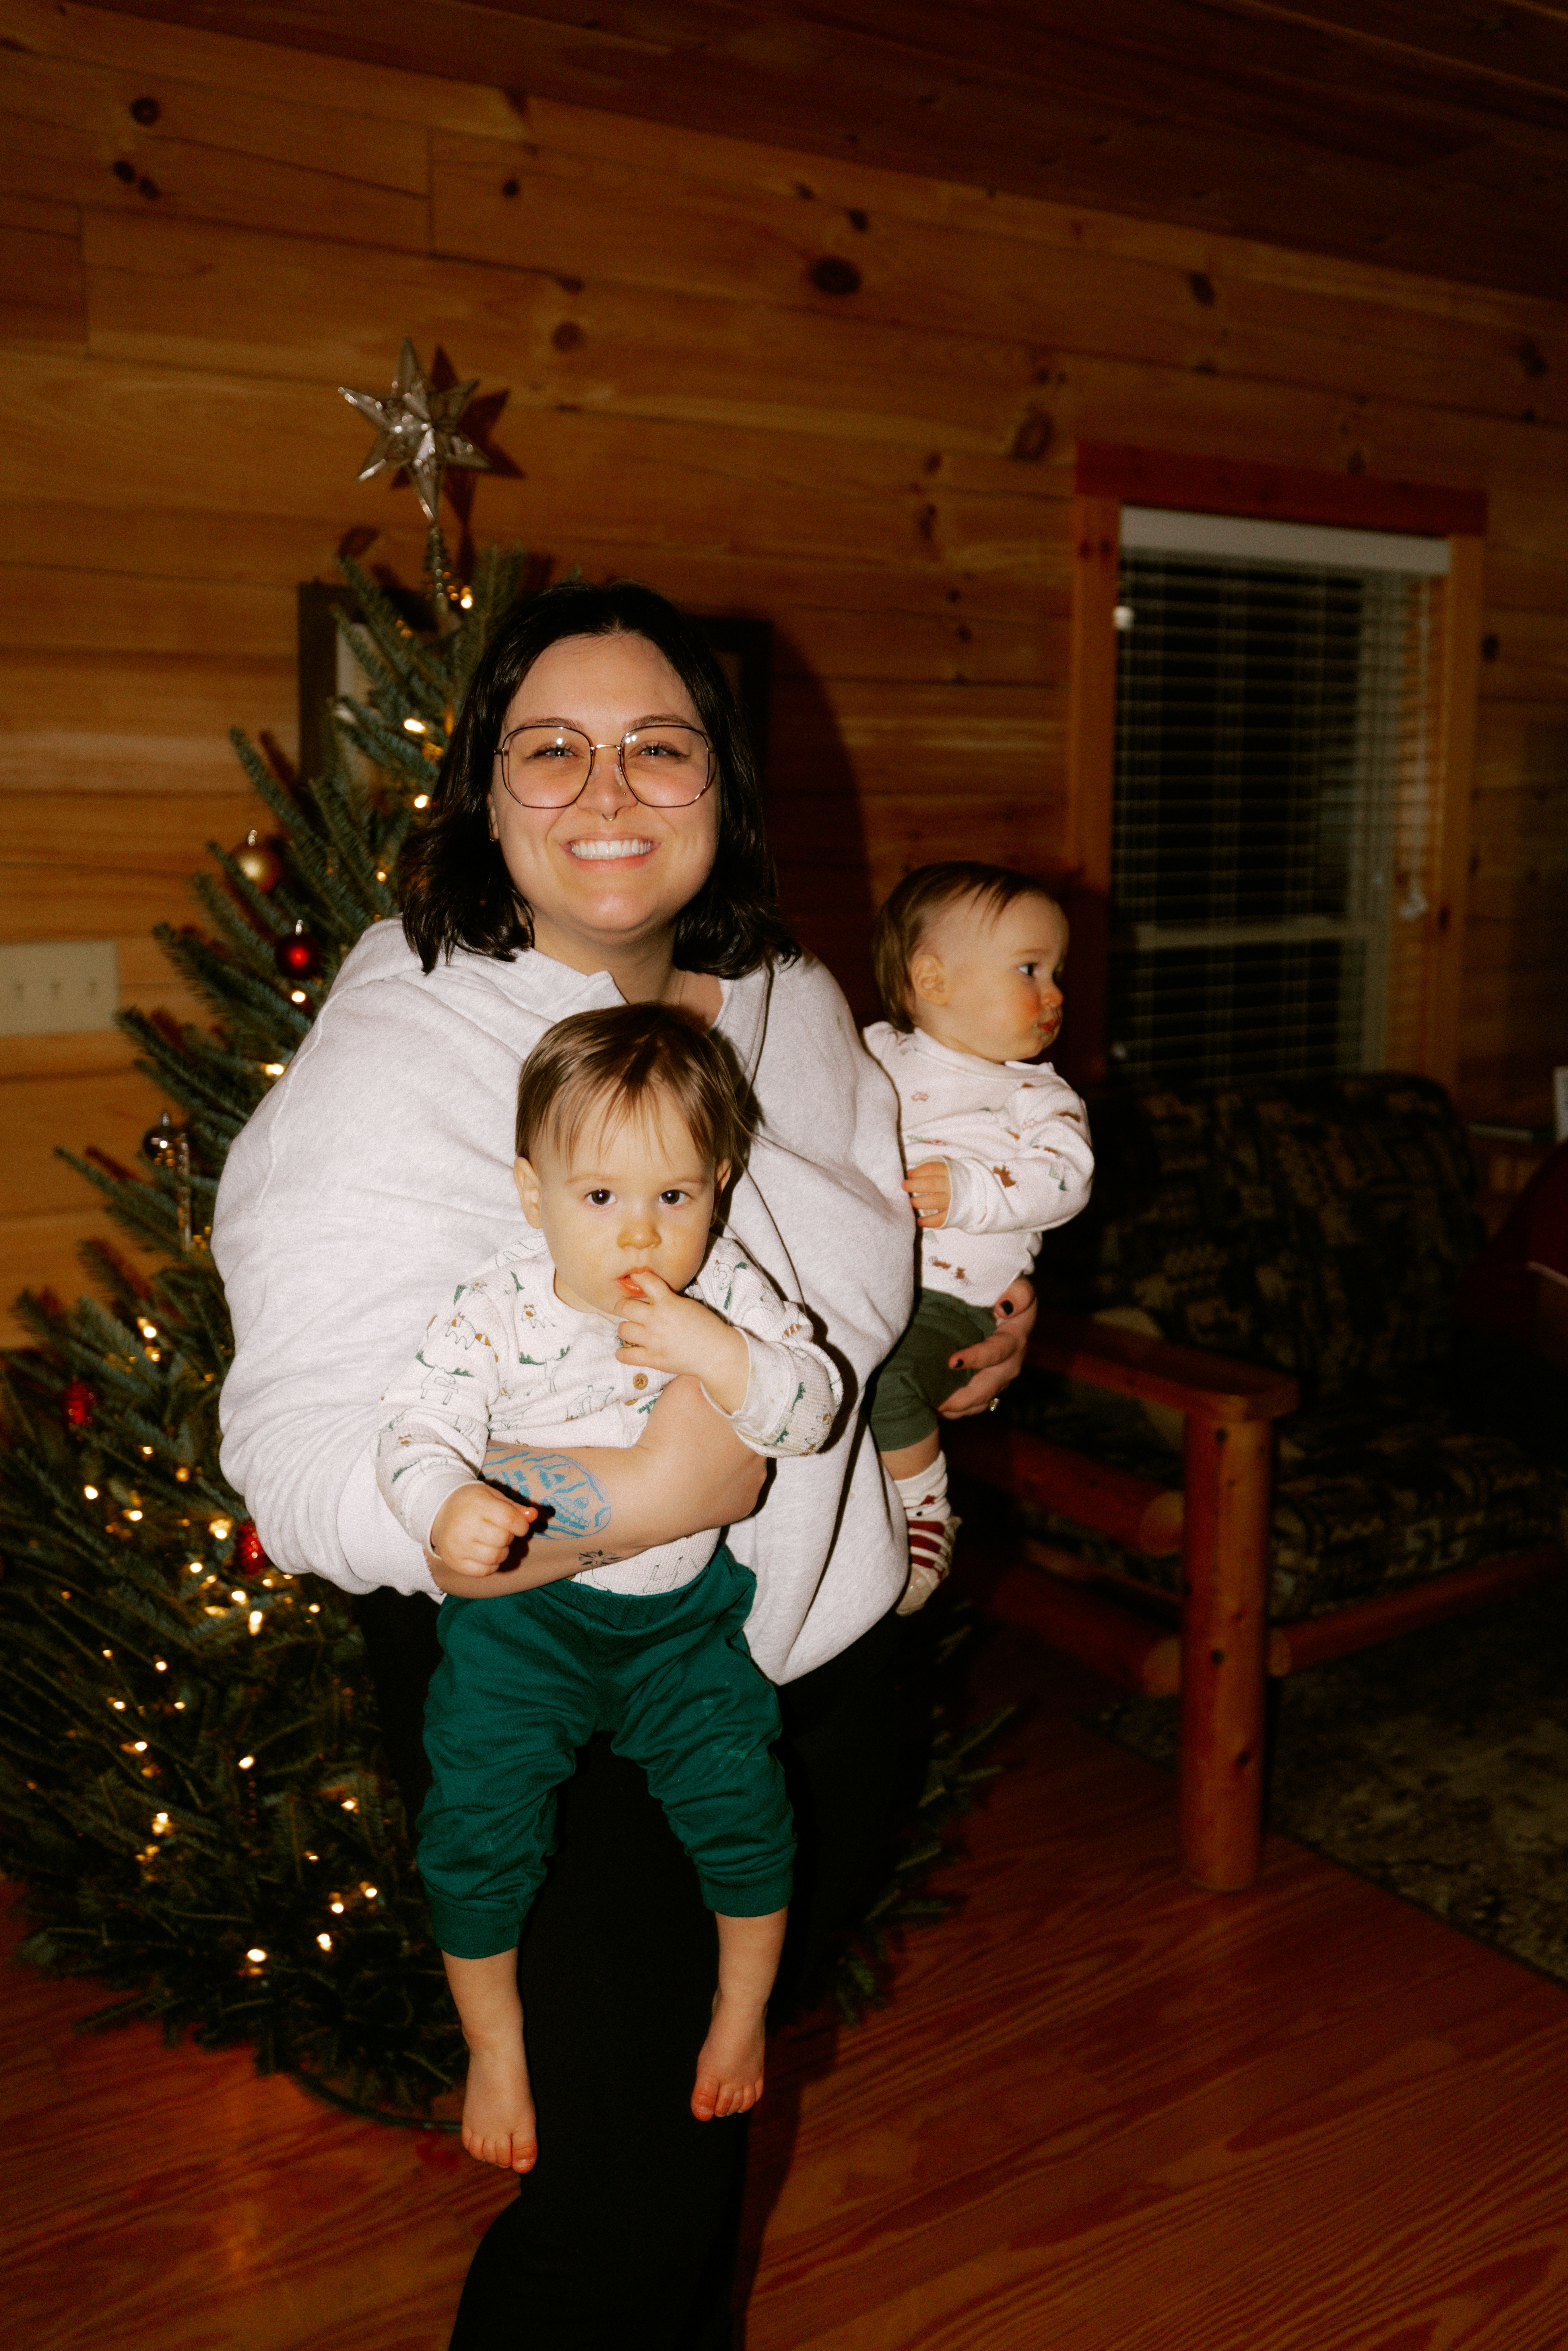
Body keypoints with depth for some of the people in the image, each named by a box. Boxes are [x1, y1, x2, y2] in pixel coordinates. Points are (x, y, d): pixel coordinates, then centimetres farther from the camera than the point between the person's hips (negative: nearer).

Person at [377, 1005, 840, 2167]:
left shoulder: (730, 1290, -13)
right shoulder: (495, 1314, -20)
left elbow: (816, 1406, -19)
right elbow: (418, 1429, -23)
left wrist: (718, 1356, -36)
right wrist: (446, 1506, -45)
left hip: (689, 1600, 2)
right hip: (525, 1602, -1)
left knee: (740, 1799, 0)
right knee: (480, 1825, -2)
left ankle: (745, 2007, 31)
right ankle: (495, 2046, 27)